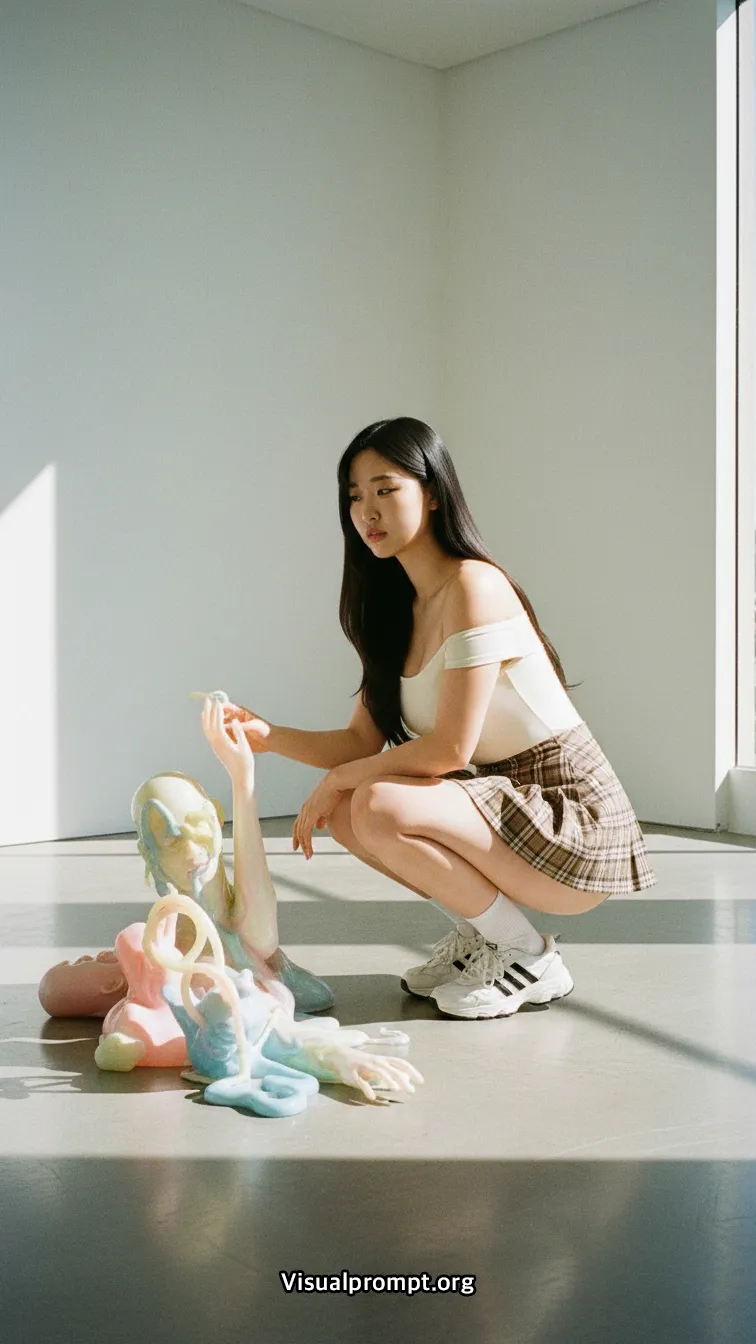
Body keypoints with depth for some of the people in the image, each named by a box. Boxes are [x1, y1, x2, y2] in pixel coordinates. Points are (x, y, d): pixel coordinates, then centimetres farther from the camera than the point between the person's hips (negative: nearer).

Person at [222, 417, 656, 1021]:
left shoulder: (473, 586, -19)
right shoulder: (398, 607, 9)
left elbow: (451, 747, -22)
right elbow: (363, 740, 6)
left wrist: (341, 778, -12)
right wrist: (270, 736, -9)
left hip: (573, 820, -9)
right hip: (503, 801, 9)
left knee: (379, 807, -26)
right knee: (342, 807, 1)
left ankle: (530, 956, -7)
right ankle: (480, 932, 11)